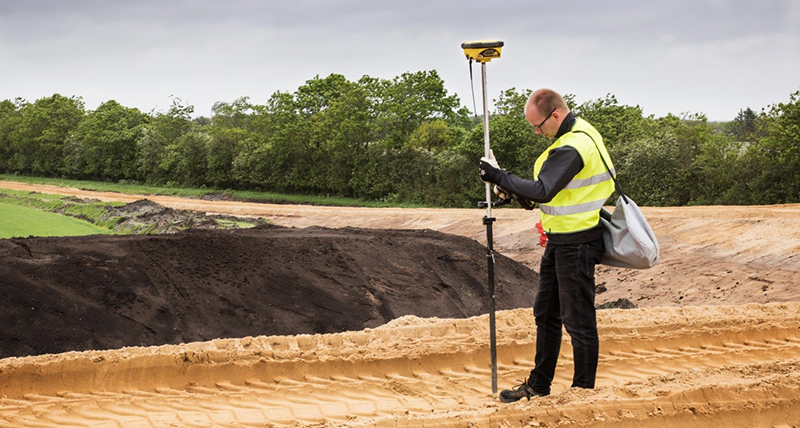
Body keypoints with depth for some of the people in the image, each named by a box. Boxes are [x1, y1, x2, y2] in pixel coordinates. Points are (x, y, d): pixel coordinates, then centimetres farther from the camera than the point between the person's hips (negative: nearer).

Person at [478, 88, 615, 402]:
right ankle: (538, 386, 26)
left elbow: (542, 191, -31)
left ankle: (584, 391, 10)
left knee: (578, 320, -1)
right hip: (560, 241, 11)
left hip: (575, 244, -11)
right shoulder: (582, 132, 11)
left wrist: (500, 178, -21)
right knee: (545, 313, 16)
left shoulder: (572, 147, -23)